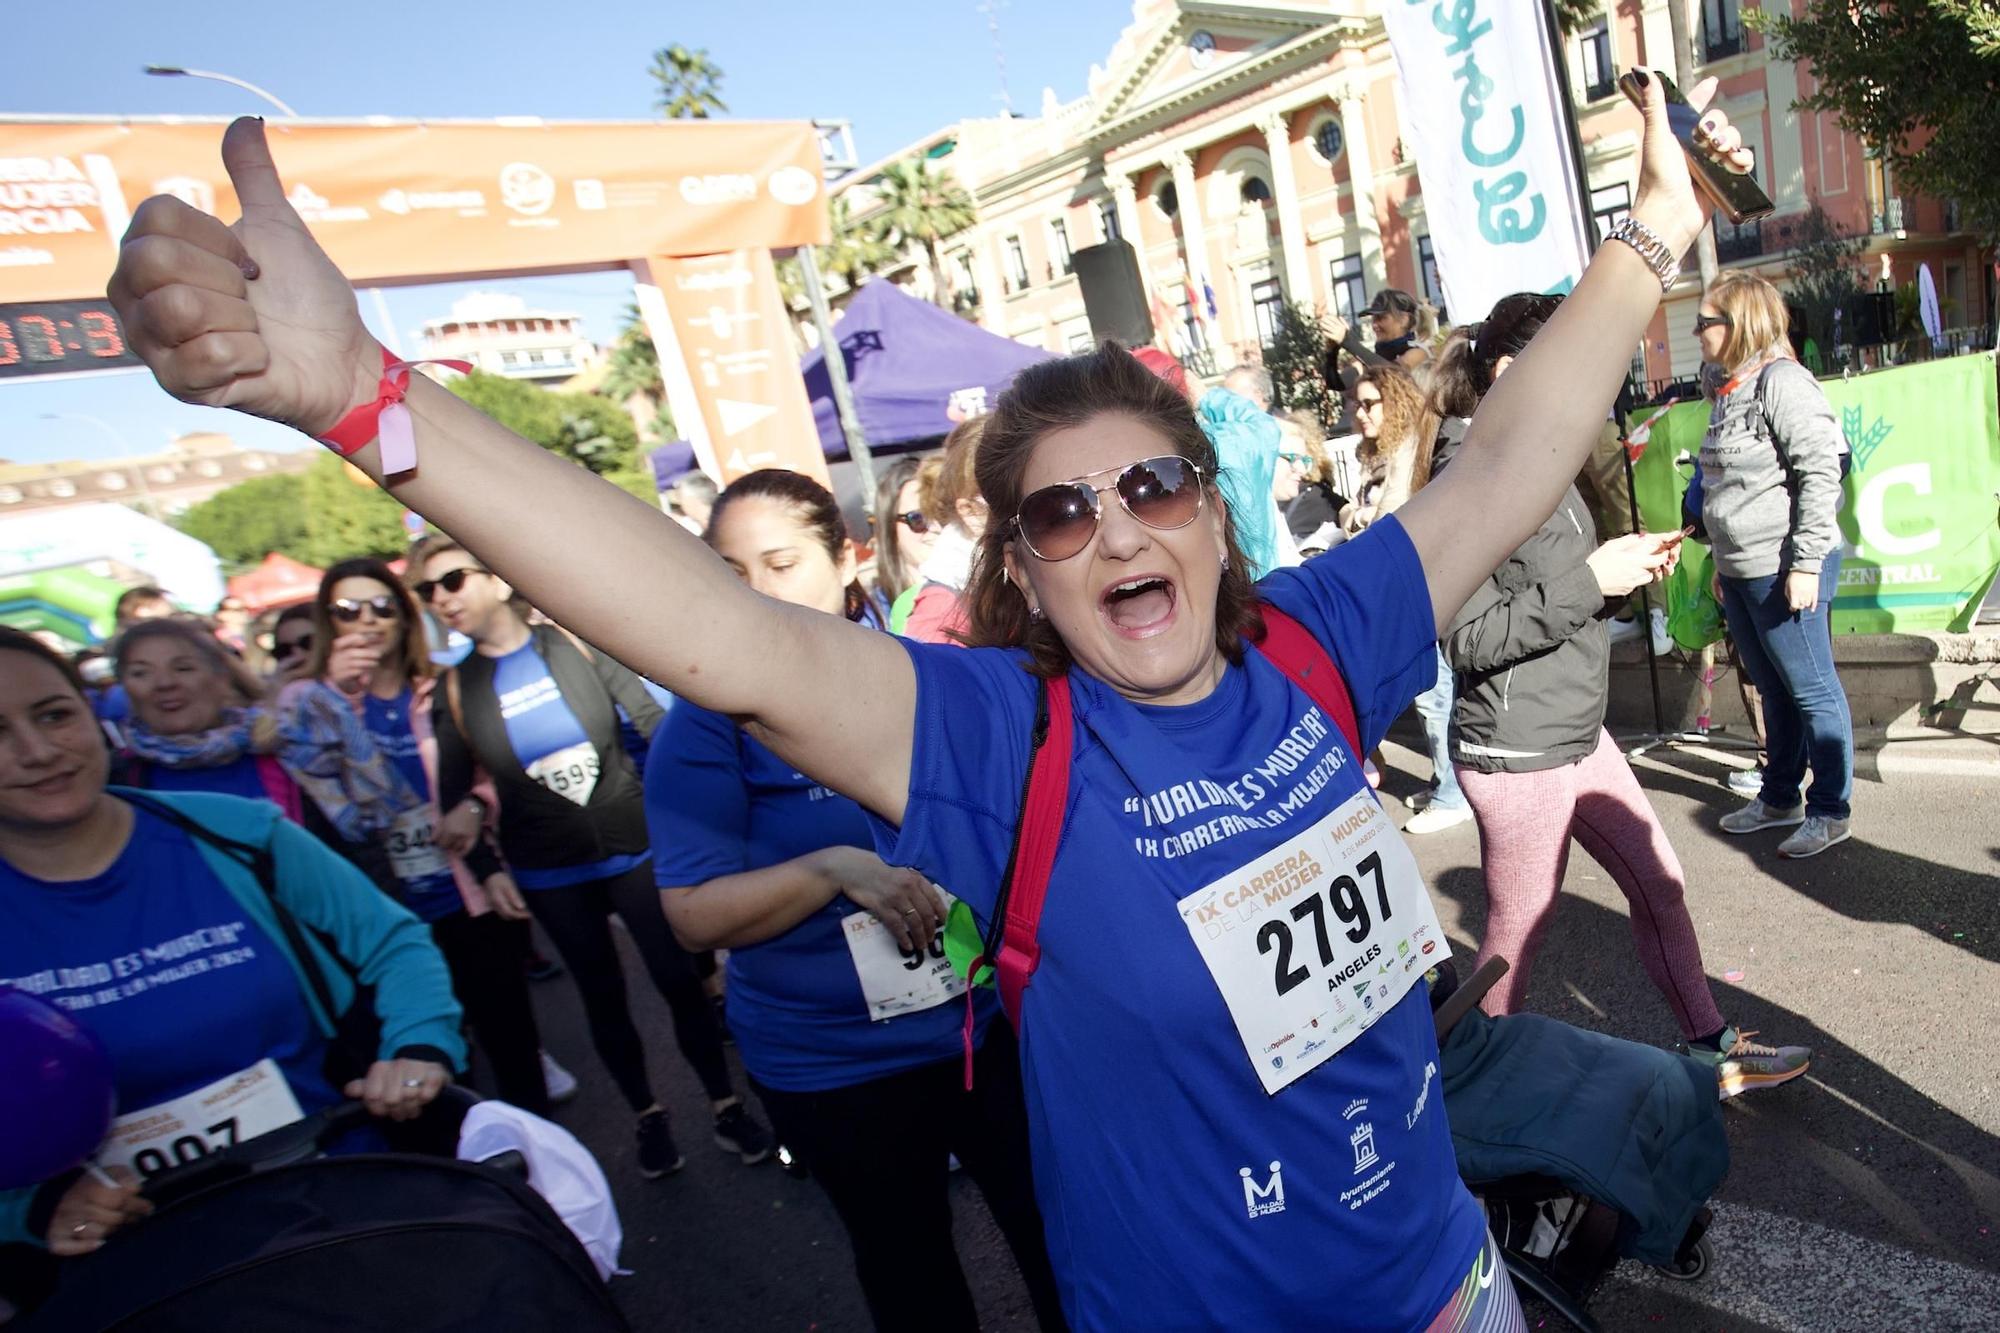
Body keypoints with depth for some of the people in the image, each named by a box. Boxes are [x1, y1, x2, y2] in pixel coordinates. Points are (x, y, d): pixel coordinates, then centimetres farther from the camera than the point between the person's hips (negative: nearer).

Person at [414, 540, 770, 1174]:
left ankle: (726, 1105, 20)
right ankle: (648, 1116, 32)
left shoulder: (576, 644, -7)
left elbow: (654, 721, -6)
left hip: (636, 848, -2)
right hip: (549, 875, 2)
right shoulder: (456, 688, -2)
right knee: (603, 995, 13)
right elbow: (453, 794, 5)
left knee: (679, 980, 2)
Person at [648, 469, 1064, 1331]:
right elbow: (695, 916, -15)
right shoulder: (707, 724, -11)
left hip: (992, 1021, 2)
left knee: (1058, 1243, 19)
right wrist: (834, 867, -27)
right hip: (834, 1067, -2)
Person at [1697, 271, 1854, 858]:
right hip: (1742, 572, 9)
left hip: (1785, 571, -9)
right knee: (1773, 691, 18)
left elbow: (1821, 473, -18)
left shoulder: (1781, 381, -13)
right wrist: (1723, 561, 22)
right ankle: (1779, 797, 30)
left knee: (1811, 691, 2)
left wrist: (1806, 564, -20)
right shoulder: (1728, 388, 13)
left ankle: (1829, 812, 14)